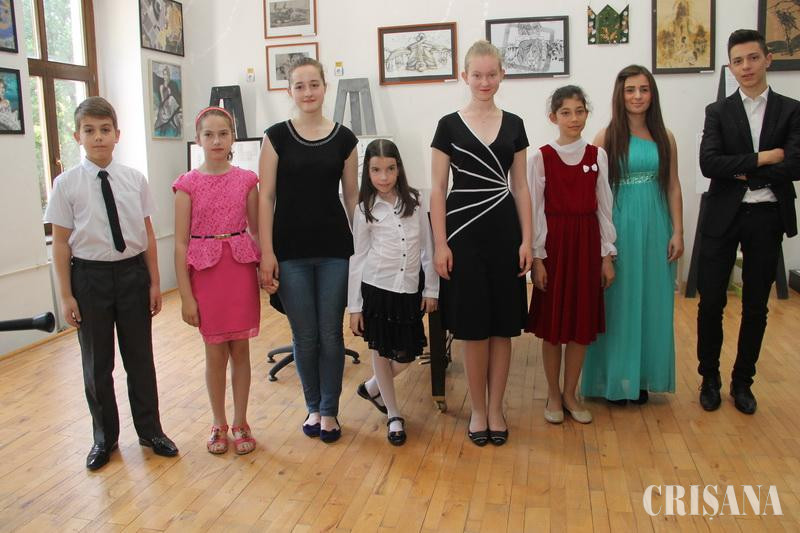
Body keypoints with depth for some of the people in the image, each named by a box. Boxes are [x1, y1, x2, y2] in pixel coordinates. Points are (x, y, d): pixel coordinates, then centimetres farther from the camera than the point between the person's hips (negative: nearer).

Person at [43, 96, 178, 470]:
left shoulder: (134, 180, -3)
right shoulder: (66, 184, -6)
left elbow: (148, 234, 2)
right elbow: (61, 243, -4)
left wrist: (154, 282, 3)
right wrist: (66, 295, -5)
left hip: (132, 272, 1)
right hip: (89, 275, -1)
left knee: (140, 356, 12)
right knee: (96, 362, 12)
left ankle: (150, 430, 31)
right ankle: (104, 437, 32)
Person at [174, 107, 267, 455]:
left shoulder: (247, 180, 2)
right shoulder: (188, 185, -3)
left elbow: (257, 231, 7)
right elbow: (181, 243, -3)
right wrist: (186, 296, -6)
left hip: (241, 270, 1)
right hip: (205, 272, -1)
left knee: (240, 350, 9)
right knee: (215, 353, 9)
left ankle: (240, 423, 24)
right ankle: (219, 424, 26)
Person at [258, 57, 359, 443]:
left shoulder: (343, 139, 4)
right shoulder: (277, 136, 1)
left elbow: (352, 195, 8)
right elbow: (266, 196, -2)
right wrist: (266, 252, -8)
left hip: (334, 248, 1)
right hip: (291, 250, 0)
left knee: (330, 334, 5)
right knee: (305, 336, 7)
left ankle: (329, 411, 22)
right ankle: (313, 407, 27)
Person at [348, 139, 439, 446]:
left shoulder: (414, 202, 1)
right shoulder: (365, 209, -2)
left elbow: (427, 248, 5)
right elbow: (357, 258, 0)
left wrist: (431, 289, 4)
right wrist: (354, 307, -2)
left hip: (409, 291, 2)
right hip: (376, 289, -1)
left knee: (406, 356, 5)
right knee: (381, 352, 8)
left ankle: (371, 388, 35)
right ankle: (393, 415, 27)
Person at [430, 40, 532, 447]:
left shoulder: (513, 125, 8)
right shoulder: (449, 125, 1)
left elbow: (520, 187, 8)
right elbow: (437, 189, -1)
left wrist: (527, 240, 1)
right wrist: (440, 244, -8)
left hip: (504, 231, 3)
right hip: (464, 231, -2)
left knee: (503, 325, 6)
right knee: (473, 327, 2)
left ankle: (496, 409, 21)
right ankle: (478, 410, 19)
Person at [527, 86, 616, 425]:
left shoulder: (597, 155, 4)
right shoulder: (542, 157, -4)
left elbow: (603, 207, 5)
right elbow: (536, 209, -4)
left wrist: (607, 255, 3)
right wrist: (536, 257, -8)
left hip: (587, 243, 3)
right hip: (554, 243, -2)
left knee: (582, 323, 8)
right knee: (552, 323, 5)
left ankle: (570, 394, 23)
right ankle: (553, 395, 21)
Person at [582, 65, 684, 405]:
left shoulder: (664, 138, 7)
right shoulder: (606, 138, -2)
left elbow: (673, 187, 7)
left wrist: (677, 232, 1)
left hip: (655, 229, 3)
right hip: (618, 228, -3)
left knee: (652, 303, 9)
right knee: (618, 303, 5)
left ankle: (643, 377, 23)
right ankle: (615, 380, 17)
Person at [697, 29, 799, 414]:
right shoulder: (718, 112, 3)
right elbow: (709, 164, -12)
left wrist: (743, 172, -11)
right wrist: (762, 159, -15)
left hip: (767, 218, 1)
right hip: (723, 217, 0)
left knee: (756, 306, 9)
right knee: (711, 302, 2)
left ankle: (742, 380, 25)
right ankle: (709, 378, 20)